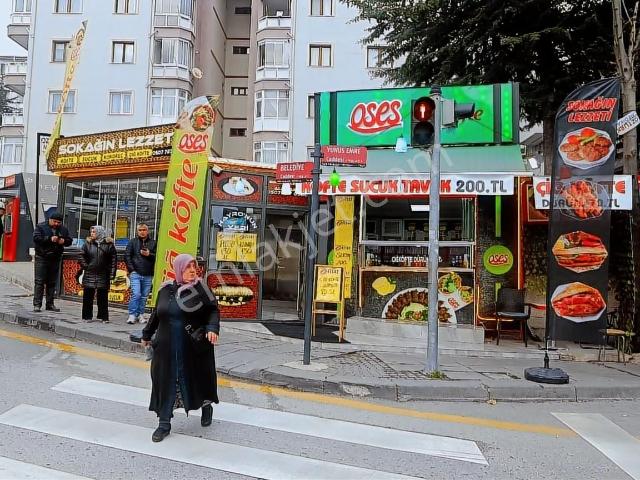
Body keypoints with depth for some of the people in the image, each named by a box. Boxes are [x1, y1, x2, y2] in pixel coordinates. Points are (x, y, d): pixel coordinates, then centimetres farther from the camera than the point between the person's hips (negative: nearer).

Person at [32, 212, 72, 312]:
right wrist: (50, 239, -26)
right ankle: (37, 304, 0)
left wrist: (64, 241, -11)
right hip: (42, 258, -4)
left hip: (55, 259, 4)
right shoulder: (40, 227, -3)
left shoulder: (63, 229, 9)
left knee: (52, 282, 9)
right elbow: (36, 238, -15)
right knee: (39, 282, -4)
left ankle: (50, 304, 16)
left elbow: (69, 241, 11)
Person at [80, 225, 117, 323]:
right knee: (88, 296, 5)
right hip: (89, 275, 2)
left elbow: (114, 259, -1)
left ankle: (103, 316, 14)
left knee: (103, 297, 5)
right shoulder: (87, 243, 5)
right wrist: (85, 267, -3)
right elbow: (82, 257, 7)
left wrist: (112, 273, -5)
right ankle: (87, 316, 15)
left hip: (103, 275, -1)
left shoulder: (109, 244, -1)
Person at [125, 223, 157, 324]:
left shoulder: (153, 243, 8)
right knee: (136, 294, -11)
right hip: (135, 273, -2)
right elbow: (127, 256, 4)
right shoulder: (132, 242, 7)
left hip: (148, 275, 2)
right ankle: (132, 315, -2)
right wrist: (131, 269, -4)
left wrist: (149, 254, -12)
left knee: (144, 296, 7)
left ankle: (140, 314, 17)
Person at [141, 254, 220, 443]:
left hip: (194, 347, -2)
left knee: (198, 378, 11)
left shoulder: (200, 288, -6)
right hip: (167, 347, 3)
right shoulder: (166, 289, 3)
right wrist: (147, 335, 23)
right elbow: (156, 314, 15)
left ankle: (206, 407, 40)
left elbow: (213, 310, -7)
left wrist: (212, 328, -25)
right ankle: (164, 423, 20)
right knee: (165, 381, 6)